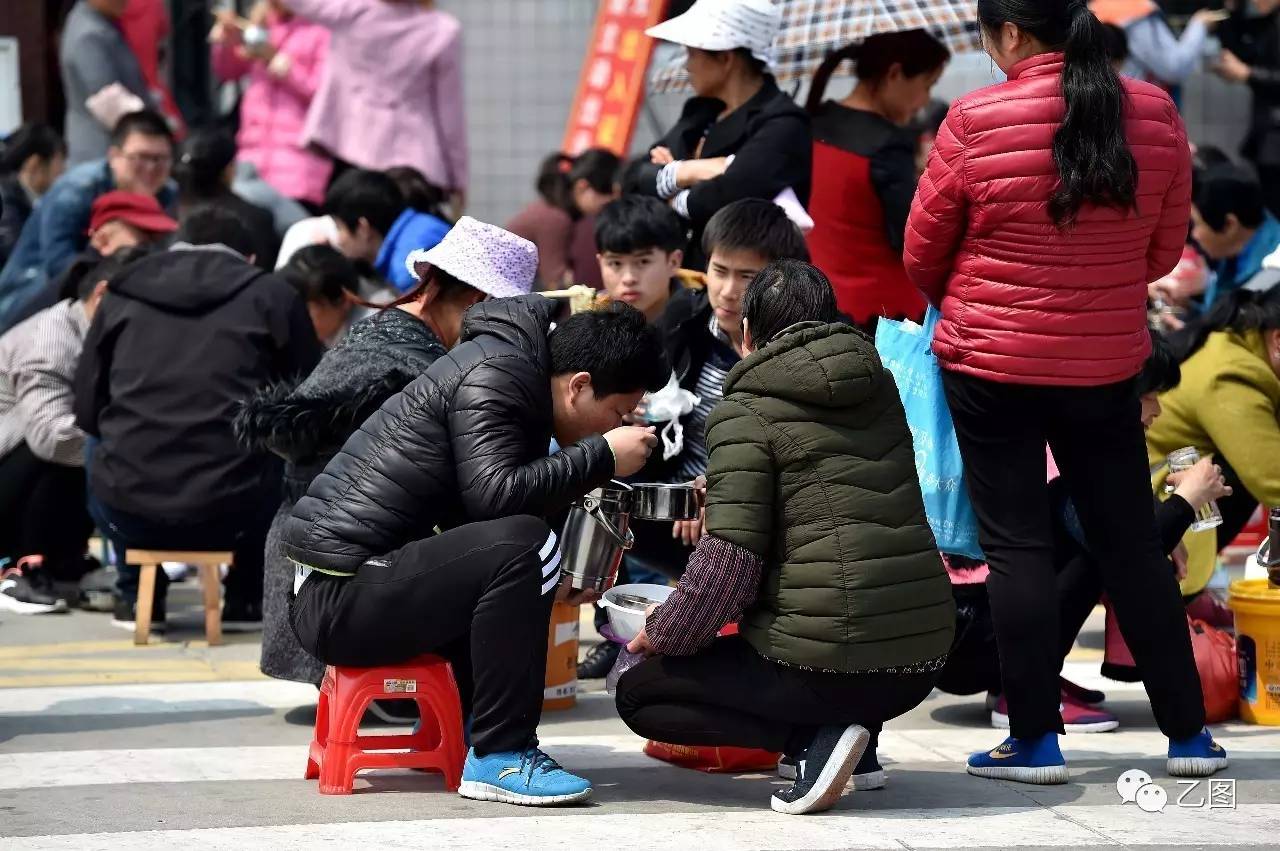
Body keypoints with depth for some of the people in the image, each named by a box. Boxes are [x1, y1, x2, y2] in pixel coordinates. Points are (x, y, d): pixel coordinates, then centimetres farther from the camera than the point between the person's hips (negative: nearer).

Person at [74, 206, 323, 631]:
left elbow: (87, 410, 16)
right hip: (231, 511, -2)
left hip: (128, 511, 2)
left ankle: (136, 594, 27)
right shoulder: (273, 296, 6)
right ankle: (247, 596, 27)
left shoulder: (121, 293, 12)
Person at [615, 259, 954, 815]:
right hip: (923, 663, 7)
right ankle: (859, 741, 14)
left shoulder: (745, 410, -6)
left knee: (637, 694, 15)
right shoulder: (878, 385, 13)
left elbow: (729, 563, -14)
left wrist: (660, 635, 3)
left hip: (825, 666, -7)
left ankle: (813, 736, -5)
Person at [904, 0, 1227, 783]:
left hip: (991, 365, -3)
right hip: (1109, 361, 3)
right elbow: (1165, 250, 7)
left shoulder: (975, 123, -14)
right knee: (1131, 540, 12)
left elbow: (921, 256, -2)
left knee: (1017, 544, 5)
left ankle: (1035, 738, 6)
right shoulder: (1155, 115, -3)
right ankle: (1188, 732, 16)